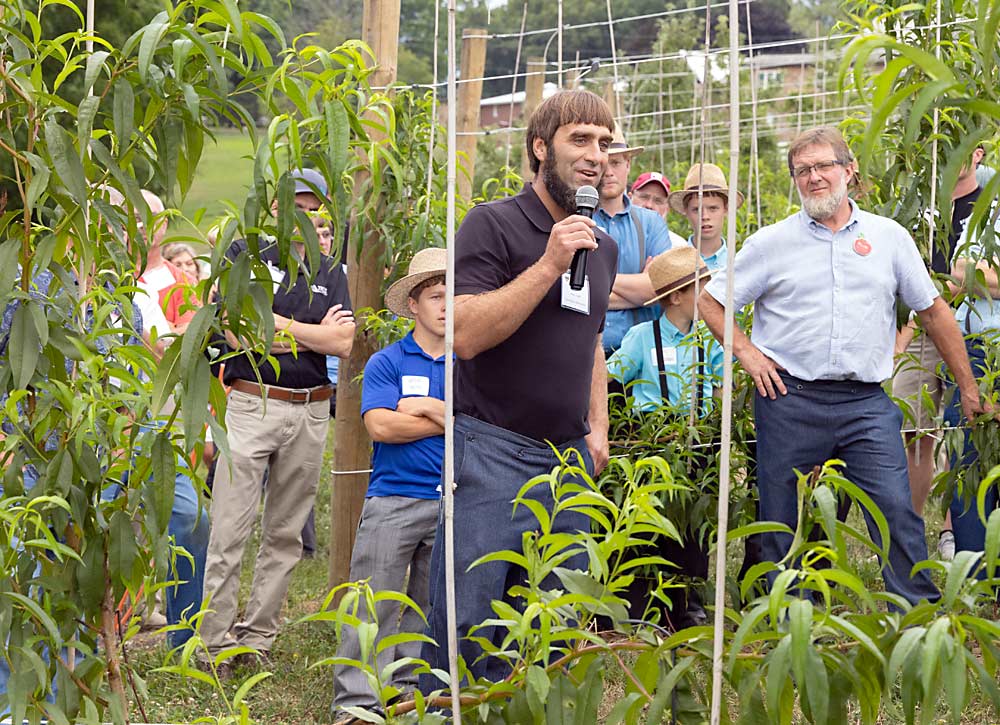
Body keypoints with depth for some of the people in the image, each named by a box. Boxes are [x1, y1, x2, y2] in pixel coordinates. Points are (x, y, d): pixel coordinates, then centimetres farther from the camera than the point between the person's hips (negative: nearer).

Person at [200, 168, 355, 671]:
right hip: (251, 404, -4)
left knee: (285, 535, 7)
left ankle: (258, 638, 15)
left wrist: (278, 327, -6)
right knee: (229, 531, -7)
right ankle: (216, 642, -3)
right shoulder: (244, 255, 3)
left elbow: (344, 342, -2)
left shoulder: (330, 274, 13)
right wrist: (314, 335, -4)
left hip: (310, 413, 4)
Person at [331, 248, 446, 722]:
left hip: (452, 501, 3)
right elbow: (380, 425, -11)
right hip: (392, 499, -3)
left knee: (432, 607, 9)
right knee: (374, 604, -5)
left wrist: (428, 408, -9)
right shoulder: (386, 363, 2)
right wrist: (453, 421, -7)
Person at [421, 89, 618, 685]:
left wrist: (597, 427, 17)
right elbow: (466, 335, -19)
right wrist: (549, 264, -20)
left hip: (571, 457, 7)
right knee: (466, 617, -9)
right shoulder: (494, 224, -7)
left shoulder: (602, 246, 15)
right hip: (495, 449, -7)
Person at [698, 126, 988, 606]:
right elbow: (710, 300, 12)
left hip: (866, 404, 0)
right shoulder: (772, 243, 6)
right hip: (790, 400, 0)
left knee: (897, 512, -9)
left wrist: (968, 386, 15)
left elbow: (932, 310, 14)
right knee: (783, 526, 3)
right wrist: (747, 354, 0)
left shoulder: (889, 237, 9)